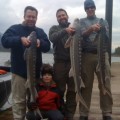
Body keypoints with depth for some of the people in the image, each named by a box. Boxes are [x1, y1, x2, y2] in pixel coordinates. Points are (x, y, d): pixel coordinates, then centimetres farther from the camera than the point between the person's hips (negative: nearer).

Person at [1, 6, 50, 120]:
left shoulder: (40, 31, 12)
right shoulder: (15, 28, 3)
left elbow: (47, 46, 1)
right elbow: (4, 41, -13)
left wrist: (40, 42, -22)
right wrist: (20, 39, -31)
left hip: (35, 71, 4)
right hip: (19, 71, -3)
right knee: (19, 100, -1)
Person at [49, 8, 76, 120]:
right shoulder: (54, 28, 8)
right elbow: (52, 38, -14)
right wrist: (65, 31, -29)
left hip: (73, 62, 1)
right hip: (60, 62, -1)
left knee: (72, 90, 7)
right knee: (59, 90, 6)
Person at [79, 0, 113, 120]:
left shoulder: (103, 21, 17)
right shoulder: (82, 21, 11)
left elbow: (107, 38, 4)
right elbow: (82, 35, -8)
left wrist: (100, 30, -15)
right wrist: (91, 28, -26)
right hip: (86, 55, -1)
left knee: (105, 84, -1)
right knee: (86, 85, 3)